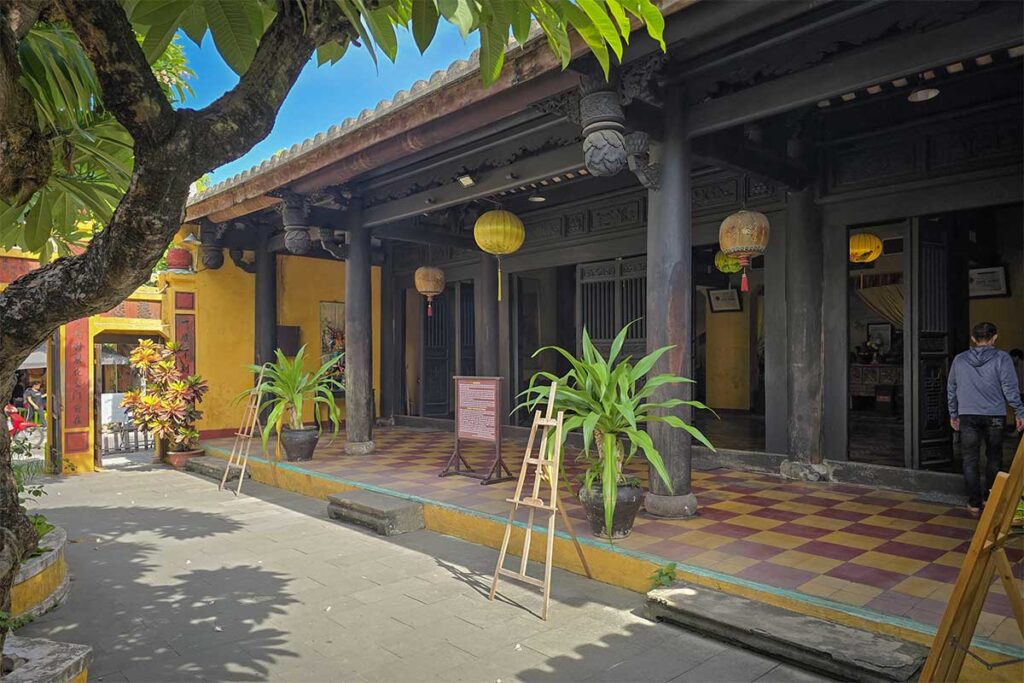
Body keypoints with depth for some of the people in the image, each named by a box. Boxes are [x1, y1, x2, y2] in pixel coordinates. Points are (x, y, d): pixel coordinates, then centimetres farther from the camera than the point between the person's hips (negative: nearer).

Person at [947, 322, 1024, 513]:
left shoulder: (959, 359, 6)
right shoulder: (1001, 358, -4)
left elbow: (951, 389, 11)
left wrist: (953, 414, 21)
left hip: (967, 416, 1)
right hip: (995, 416, -1)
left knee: (970, 460, 5)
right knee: (994, 458, 15)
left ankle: (974, 503, 6)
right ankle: (989, 498, 20)